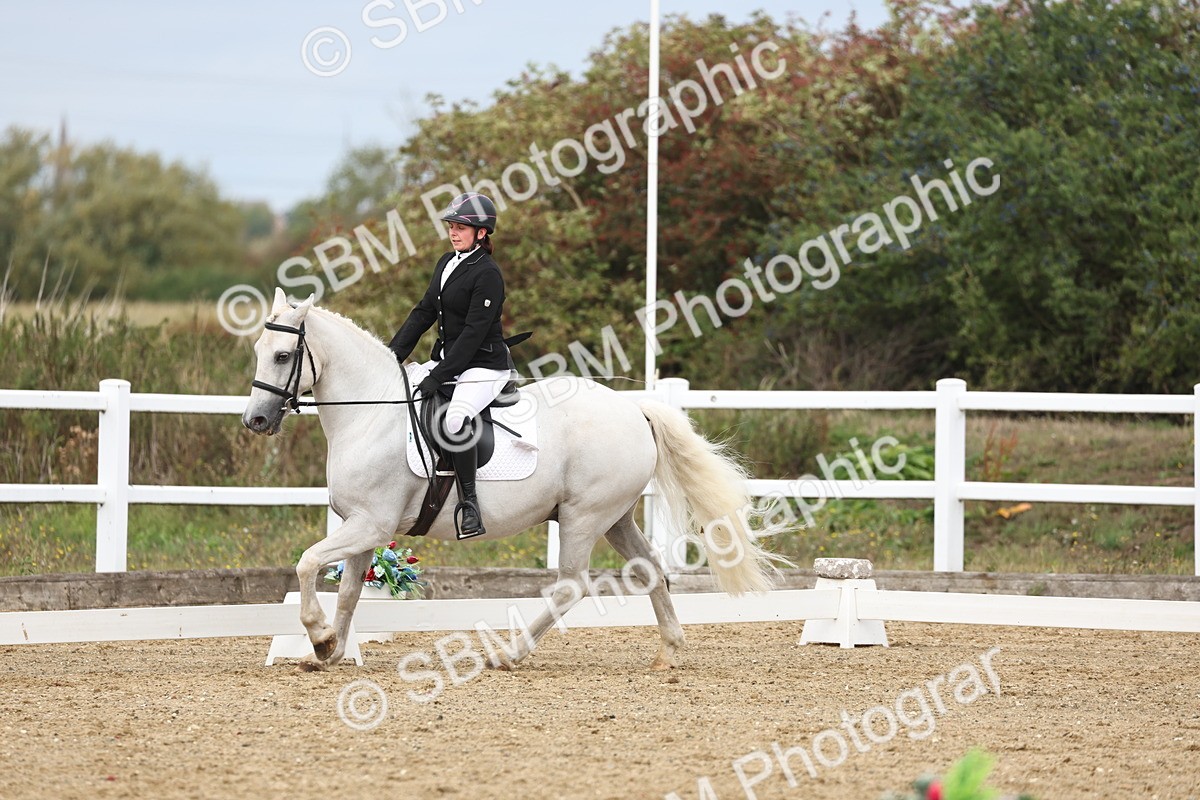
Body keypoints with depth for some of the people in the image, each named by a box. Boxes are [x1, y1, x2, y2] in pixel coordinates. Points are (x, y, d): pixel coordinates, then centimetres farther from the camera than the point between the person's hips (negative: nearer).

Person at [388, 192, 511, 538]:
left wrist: (439, 376, -24)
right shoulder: (447, 263, 11)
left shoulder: (487, 274, -16)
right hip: (445, 359, 9)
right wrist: (393, 355, 5)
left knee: (455, 418, -35)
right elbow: (424, 312, 14)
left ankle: (469, 502, -26)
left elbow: (474, 331, -21)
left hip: (484, 365, -9)